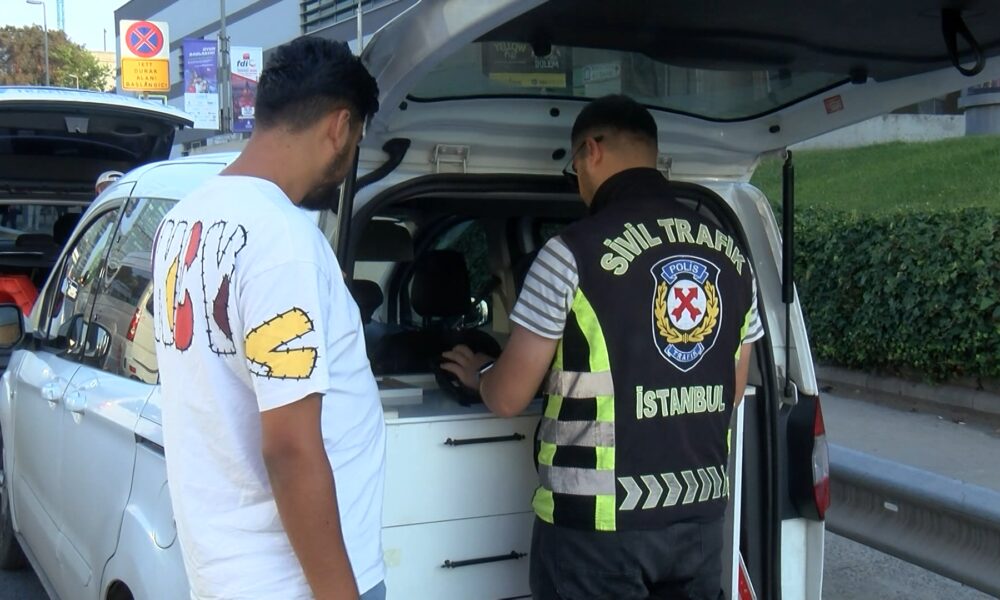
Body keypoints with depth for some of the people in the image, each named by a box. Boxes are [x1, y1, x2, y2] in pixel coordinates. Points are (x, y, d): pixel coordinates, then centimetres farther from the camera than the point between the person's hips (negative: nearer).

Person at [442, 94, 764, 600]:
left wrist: (476, 371, 15)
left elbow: (508, 398, -7)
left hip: (597, 521, -5)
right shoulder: (732, 255, 5)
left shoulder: (575, 252, -14)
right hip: (699, 513, 6)